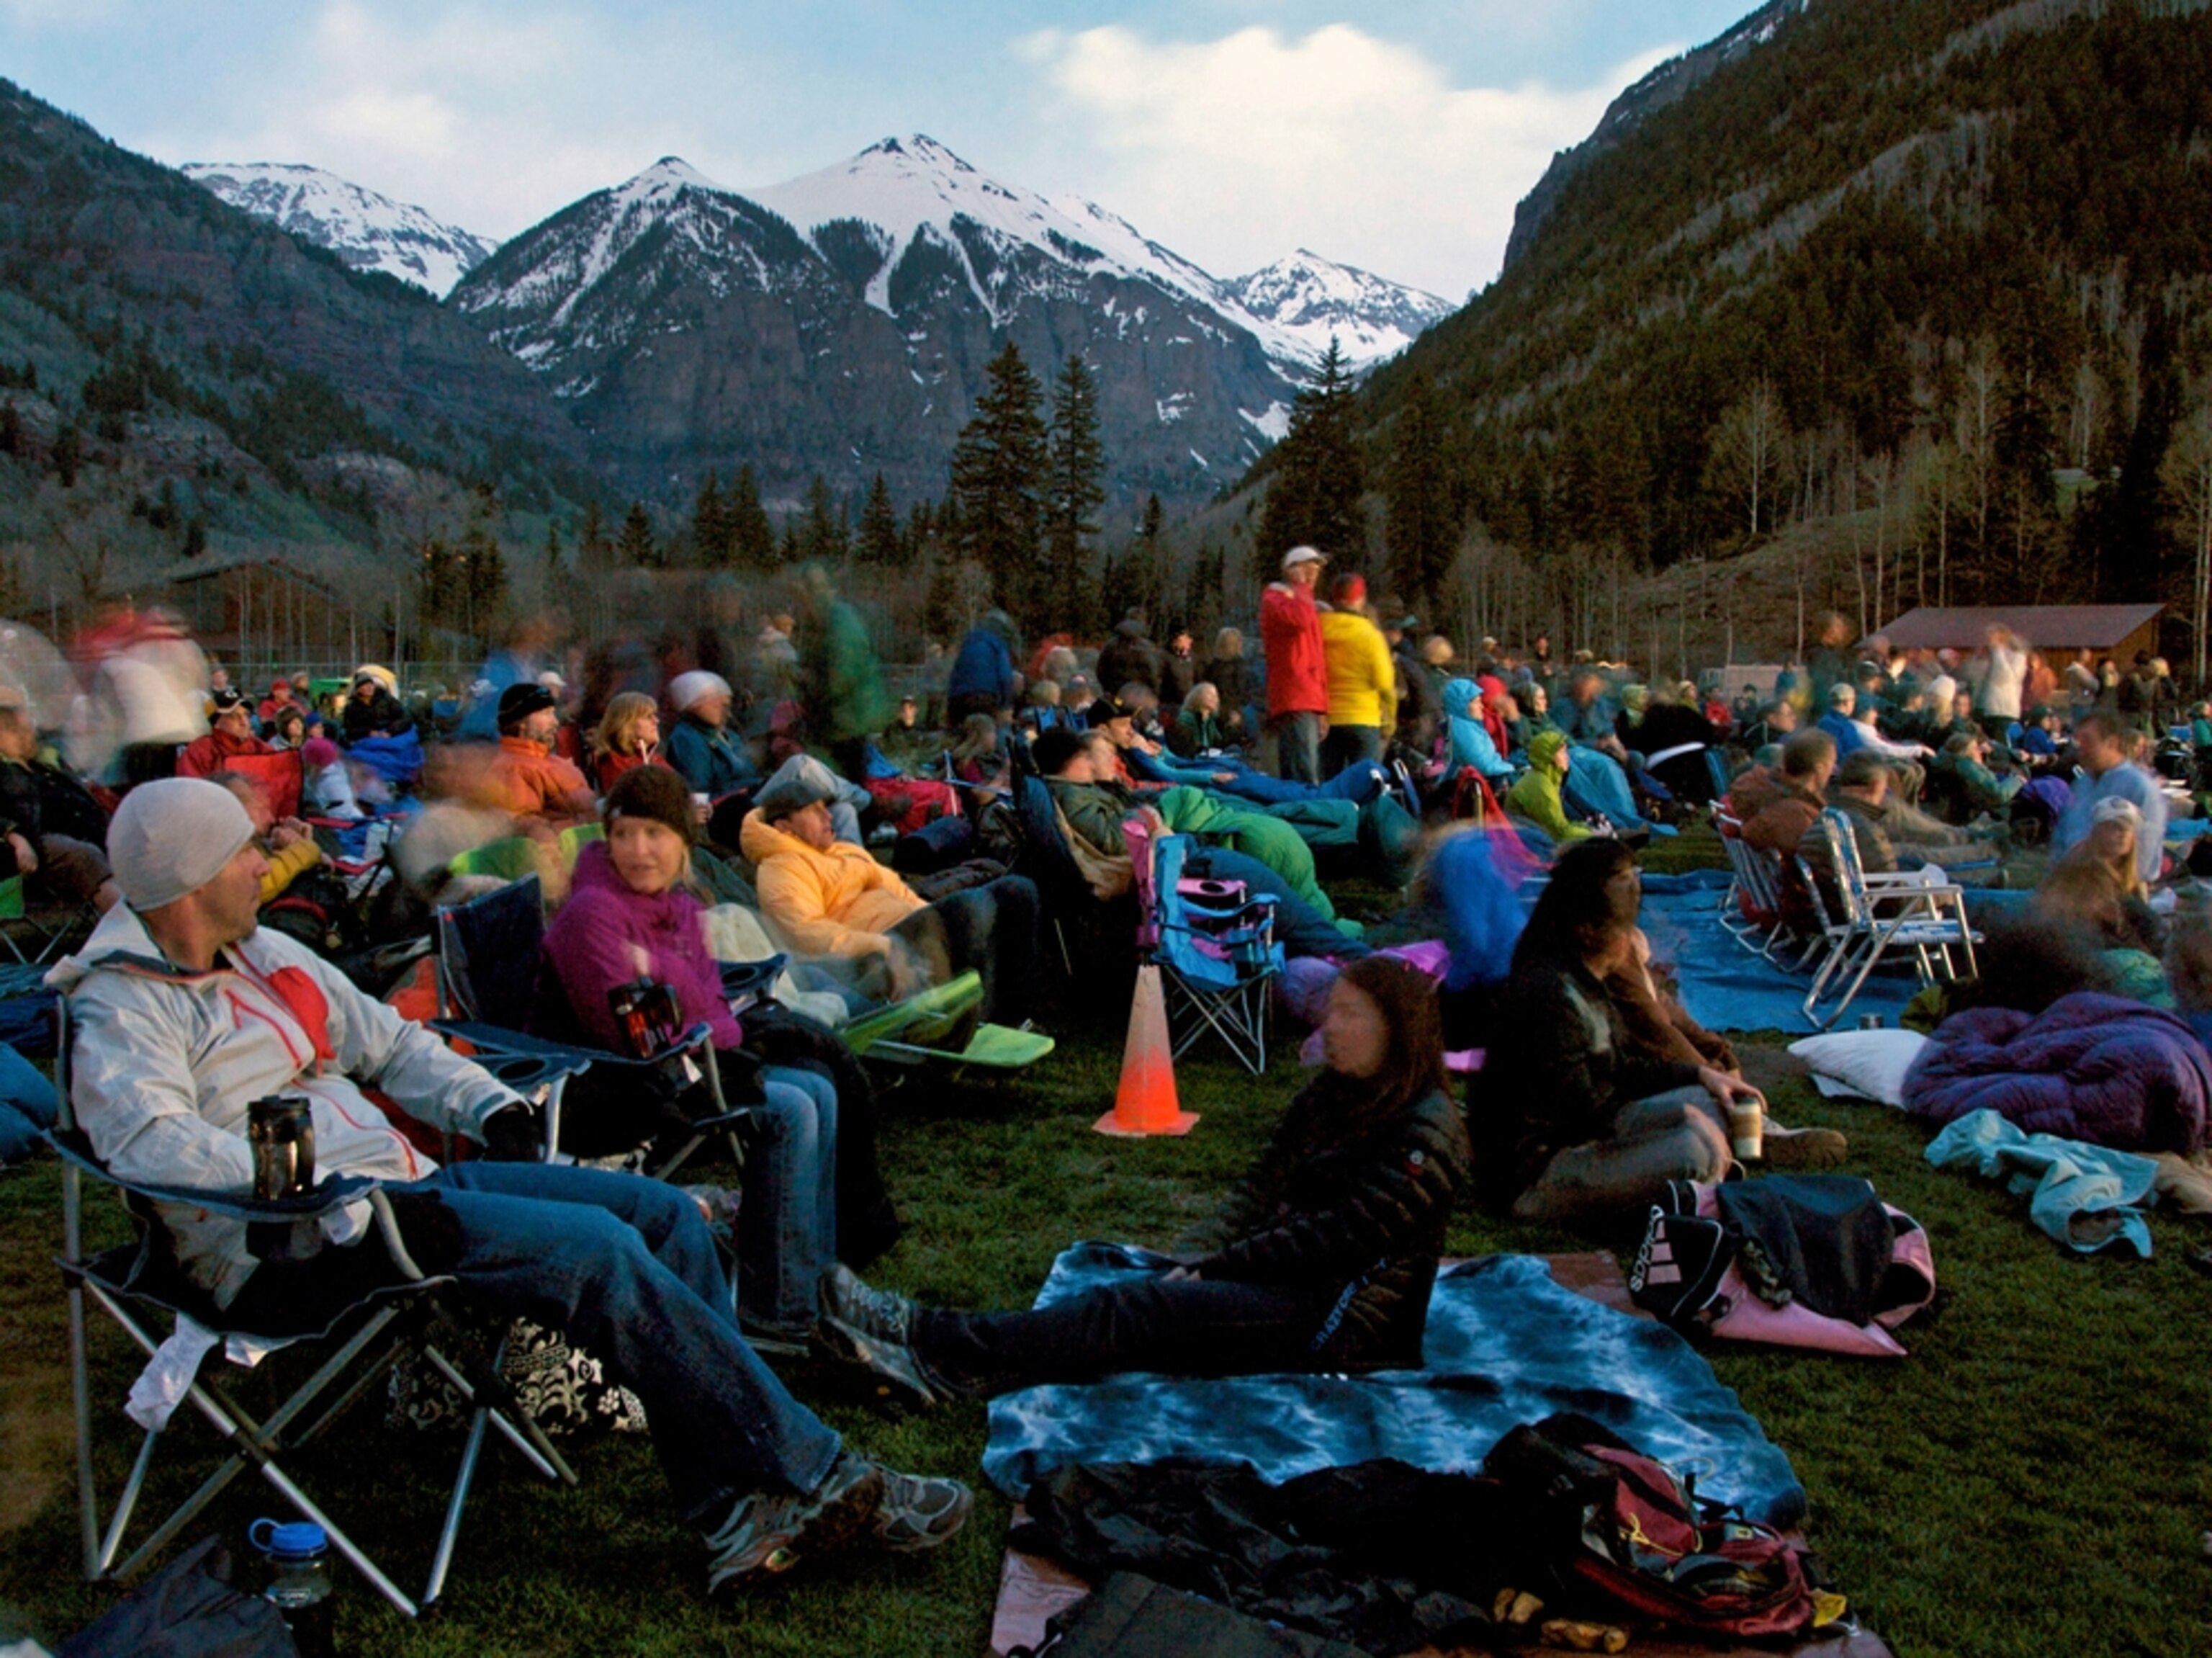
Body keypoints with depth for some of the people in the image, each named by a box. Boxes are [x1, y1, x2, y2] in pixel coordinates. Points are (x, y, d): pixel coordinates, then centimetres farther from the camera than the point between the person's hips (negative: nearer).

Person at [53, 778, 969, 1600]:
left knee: (665, 1212, -6)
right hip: (298, 1254, -9)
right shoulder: (122, 1010, -8)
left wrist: (486, 1103, 6)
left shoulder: (265, 953, 17)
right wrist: (358, 1206, -33)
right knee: (596, 1250, -26)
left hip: (400, 1183, 9)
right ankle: (816, 1476, -15)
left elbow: (388, 1040, 25)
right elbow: (152, 1143, -27)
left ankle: (735, 1512, -11)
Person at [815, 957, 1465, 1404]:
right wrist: (1215, 1255, -7)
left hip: (1351, 1320, -8)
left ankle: (946, 1357, -27)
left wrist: (1219, 1267, -15)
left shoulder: (1427, 1130, -12)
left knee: (1148, 1306, -22)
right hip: (1291, 1279, 8)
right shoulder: (1329, 1098, 16)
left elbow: (1344, 1236, -17)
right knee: (1130, 1290, -13)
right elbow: (1266, 1184, 11)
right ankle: (929, 1333, -24)